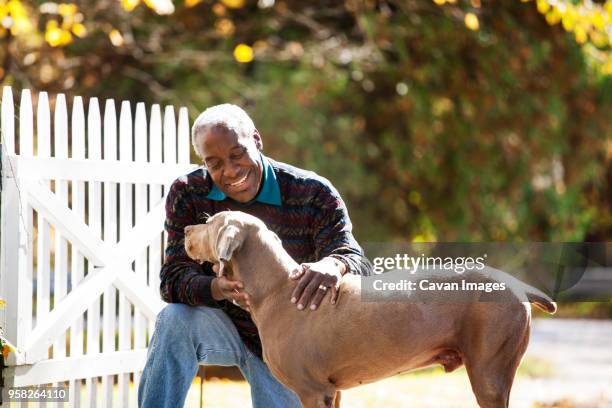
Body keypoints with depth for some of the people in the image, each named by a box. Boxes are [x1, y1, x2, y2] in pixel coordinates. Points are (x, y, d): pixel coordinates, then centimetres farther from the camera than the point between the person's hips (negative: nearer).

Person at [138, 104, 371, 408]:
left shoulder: (313, 194, -18)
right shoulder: (187, 194, -14)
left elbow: (356, 260, -26)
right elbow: (174, 277, -19)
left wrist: (333, 265, -53)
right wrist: (218, 288, -43)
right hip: (222, 324, 0)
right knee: (175, 320, -31)